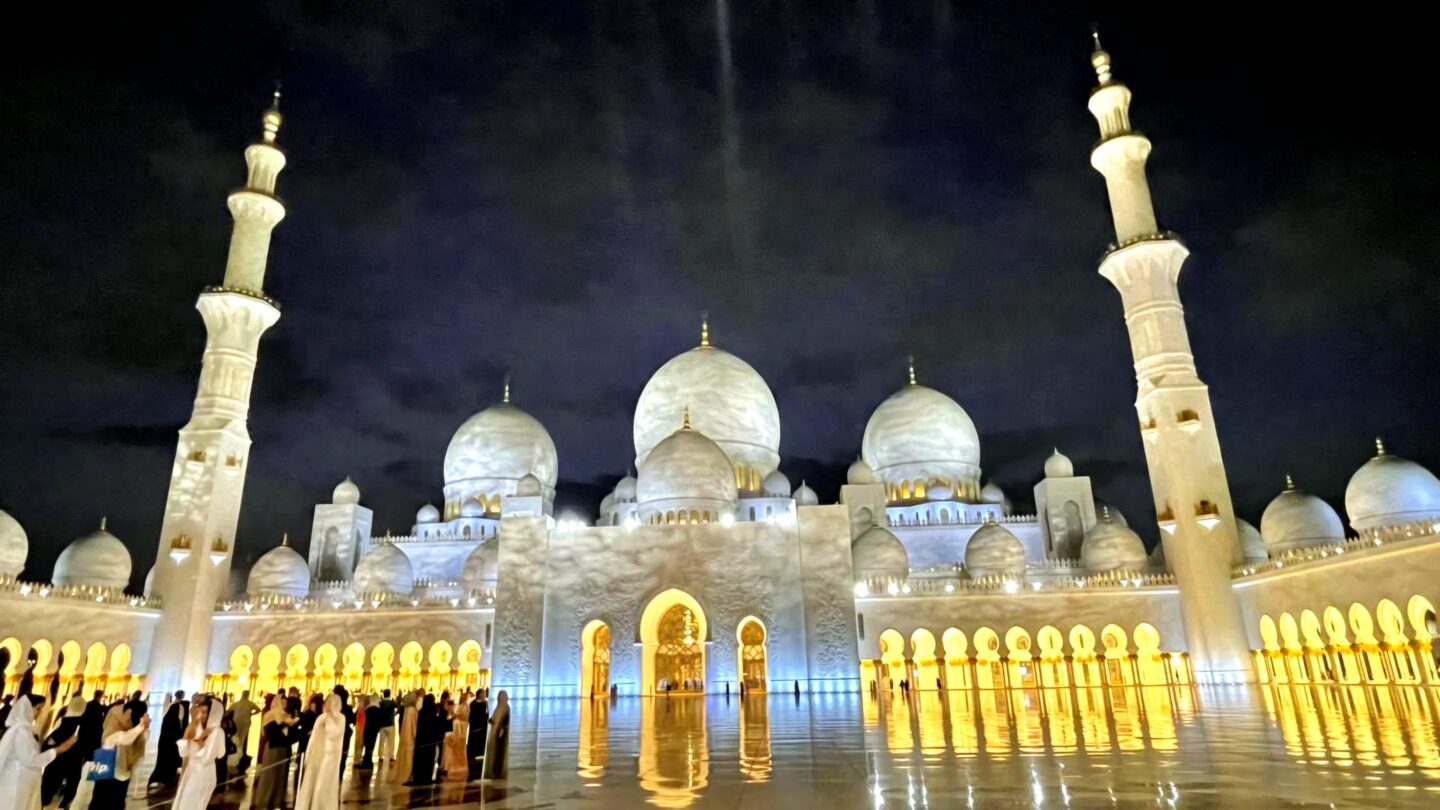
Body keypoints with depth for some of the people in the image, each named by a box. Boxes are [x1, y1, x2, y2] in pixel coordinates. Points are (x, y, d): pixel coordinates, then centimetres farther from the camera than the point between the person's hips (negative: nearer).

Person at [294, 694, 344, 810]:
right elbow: (314, 736, 14)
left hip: (329, 756, -6)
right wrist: (308, 755, 11)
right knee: (309, 786, 7)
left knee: (323, 787, -5)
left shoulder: (340, 718, -6)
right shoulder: (320, 717, 11)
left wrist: (329, 717, -19)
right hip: (315, 755, 6)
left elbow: (334, 733, -21)